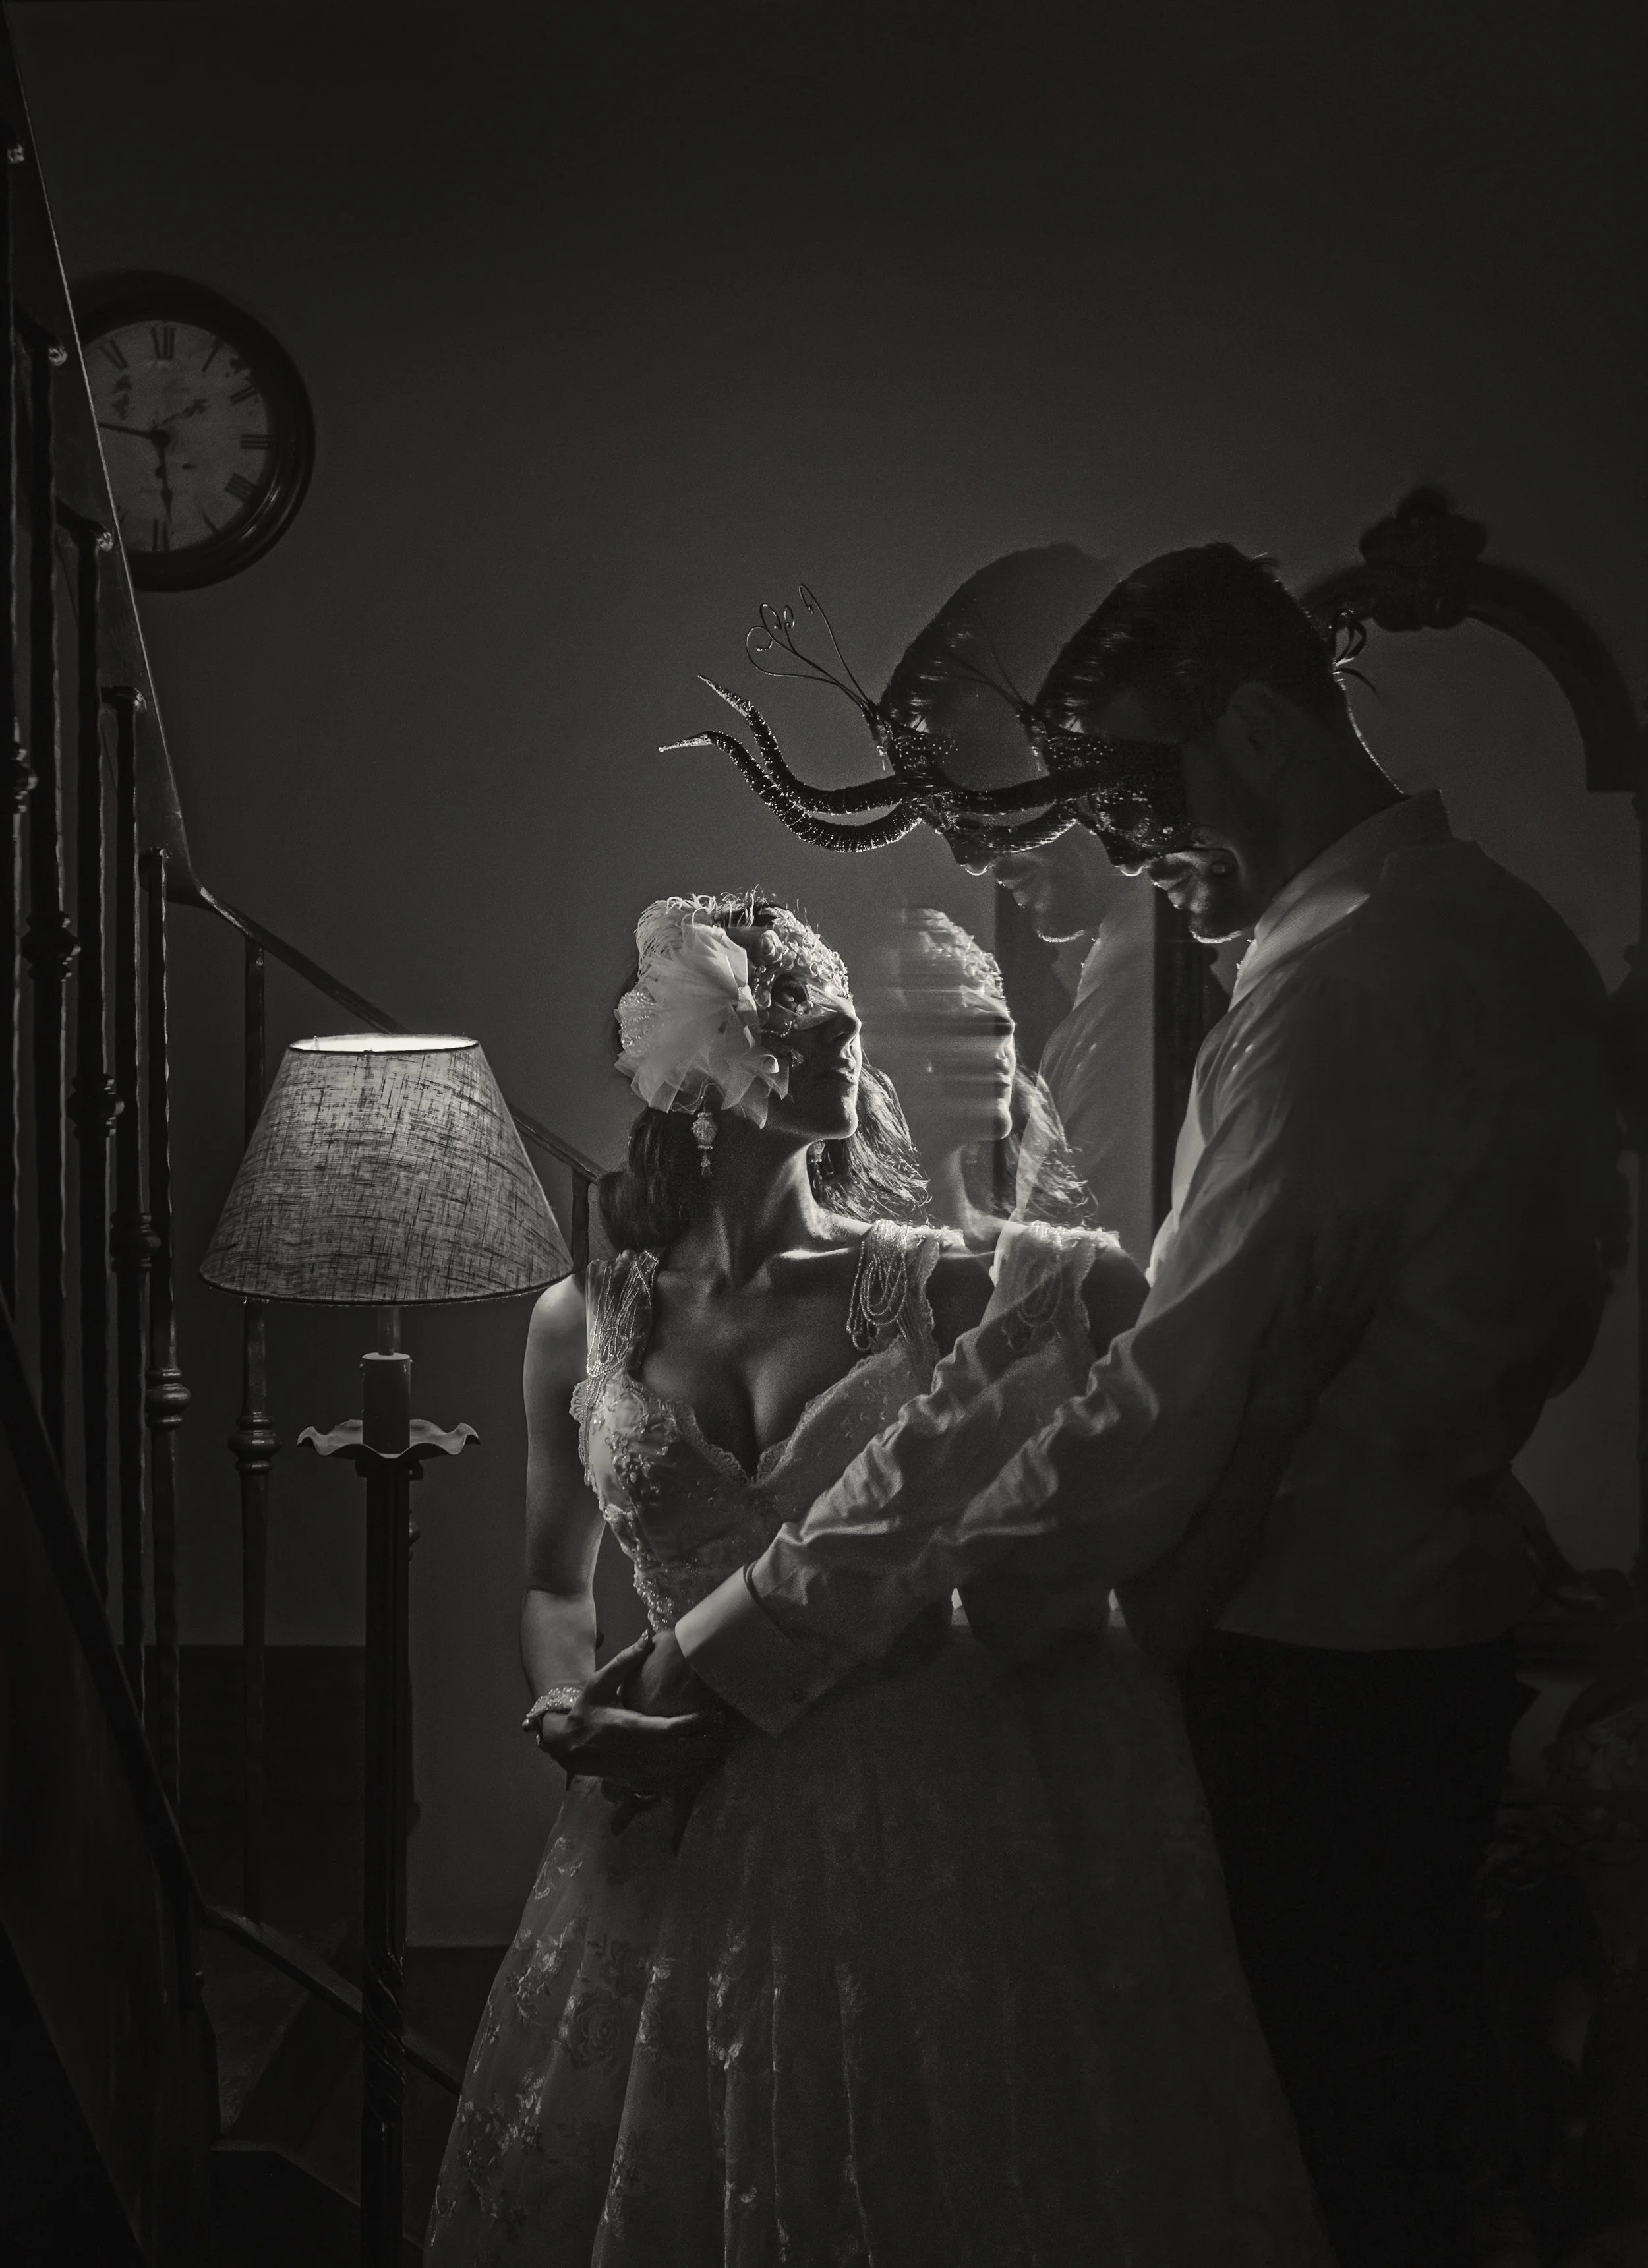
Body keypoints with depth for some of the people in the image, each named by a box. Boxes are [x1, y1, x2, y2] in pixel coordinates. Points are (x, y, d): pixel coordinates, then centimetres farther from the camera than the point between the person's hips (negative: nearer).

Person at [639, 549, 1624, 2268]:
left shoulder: (1340, 982, -22)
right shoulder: (1510, 932, 8)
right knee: (1398, 2119, 18)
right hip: (1440, 1621, 9)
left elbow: (1165, 1419, -27)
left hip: (1313, 1661, -9)